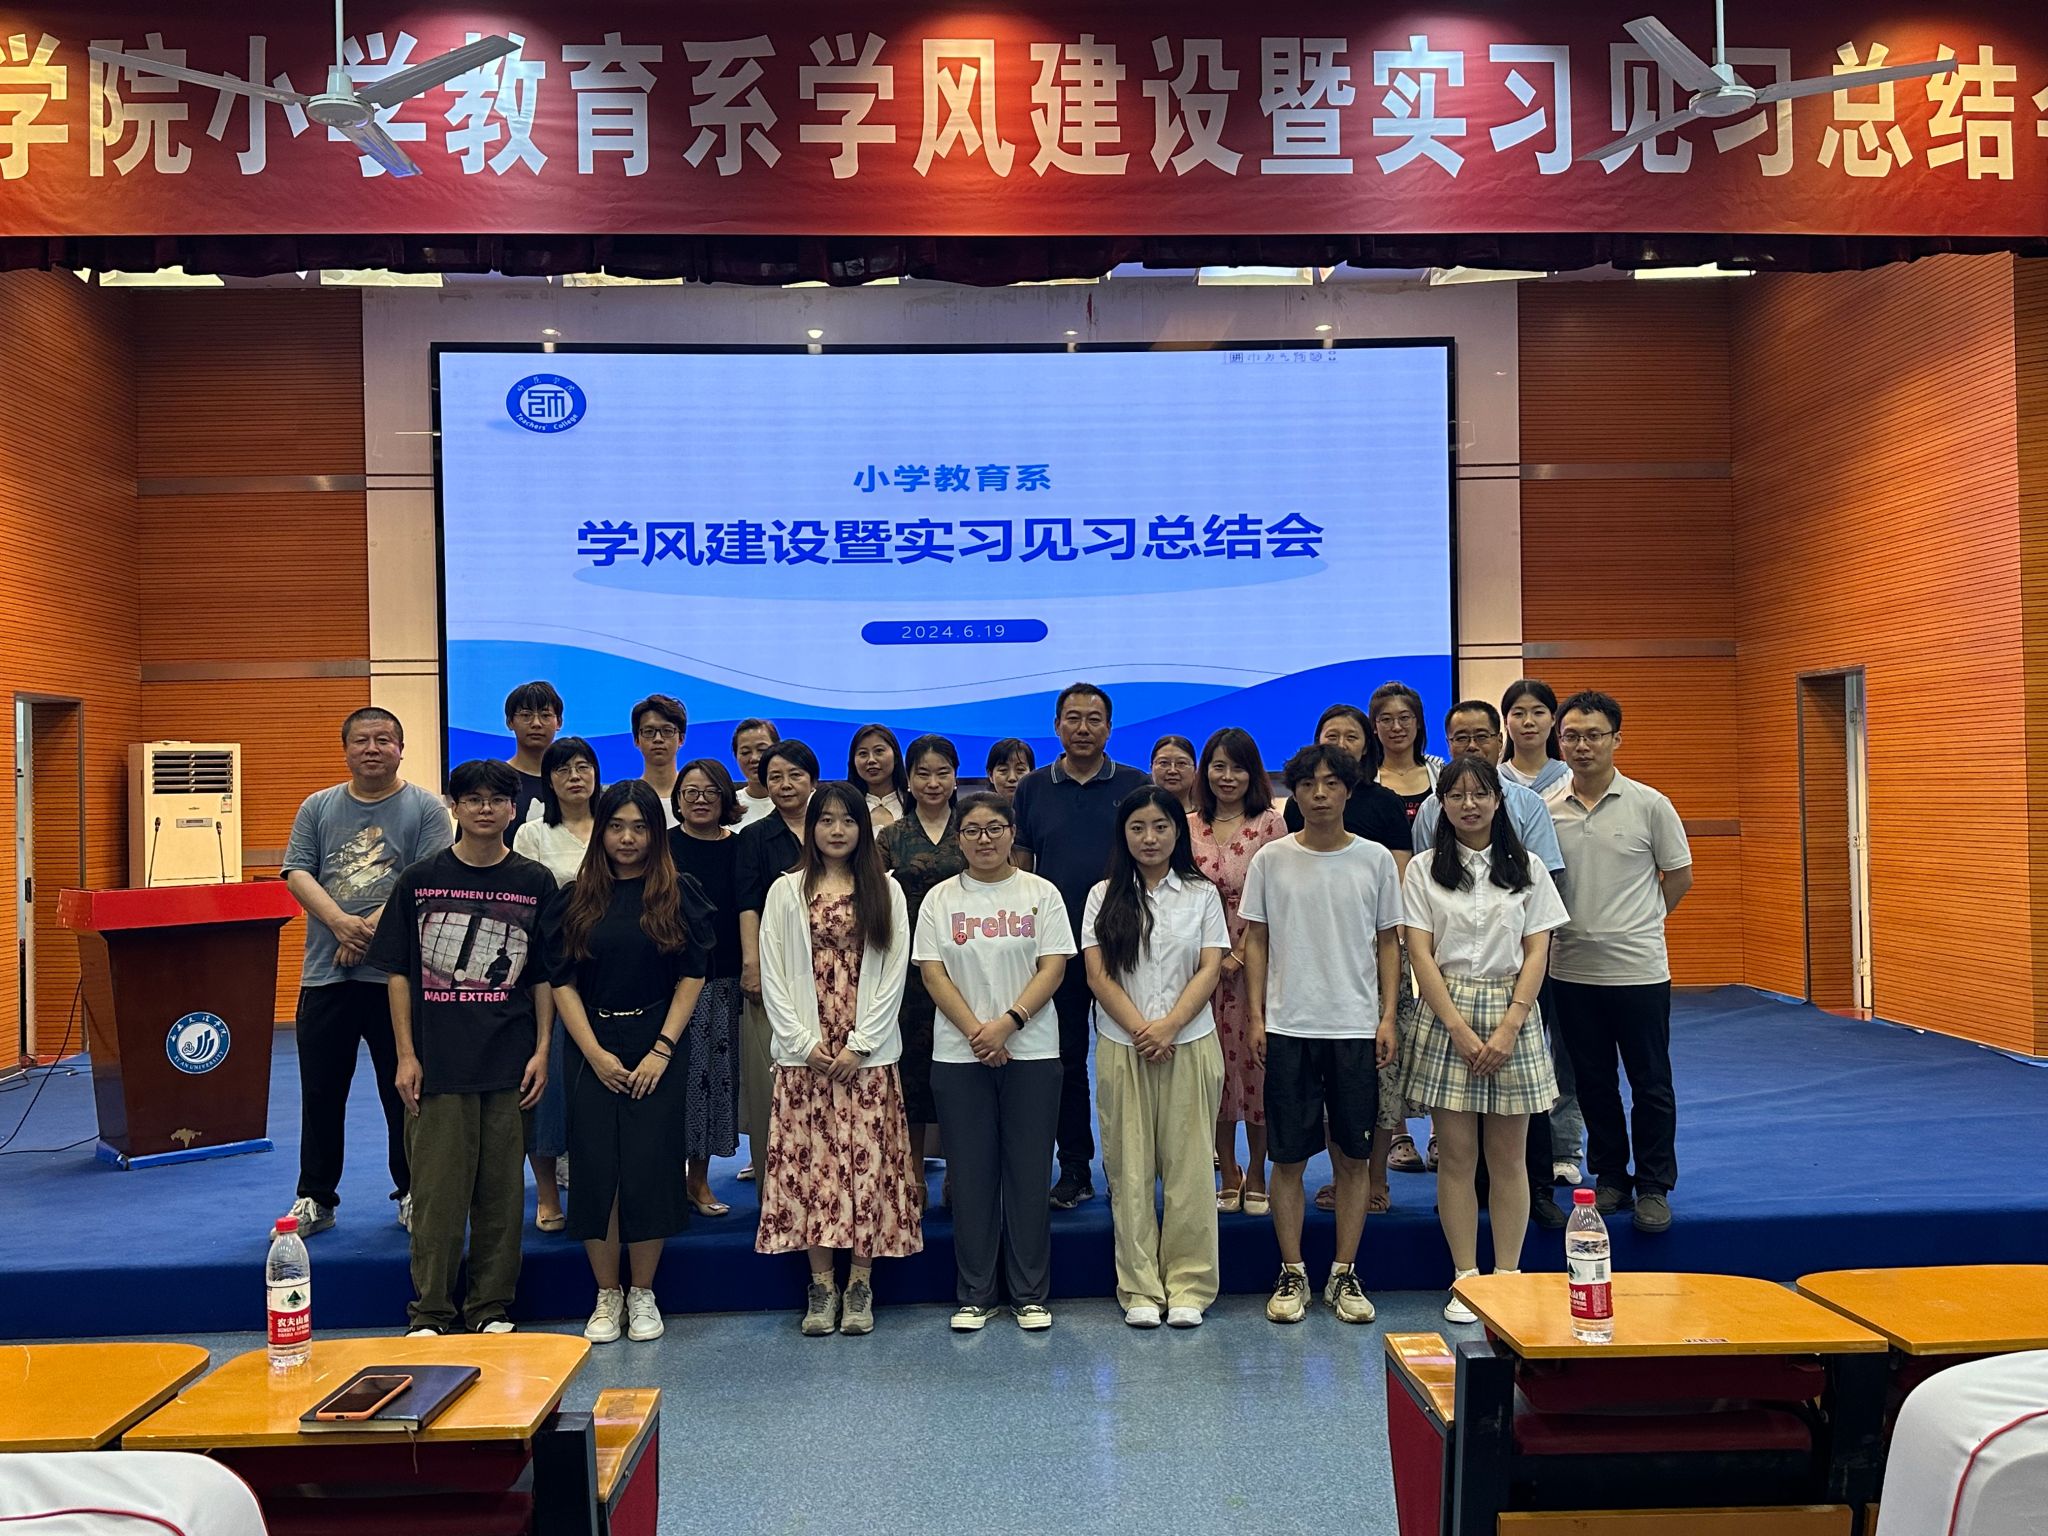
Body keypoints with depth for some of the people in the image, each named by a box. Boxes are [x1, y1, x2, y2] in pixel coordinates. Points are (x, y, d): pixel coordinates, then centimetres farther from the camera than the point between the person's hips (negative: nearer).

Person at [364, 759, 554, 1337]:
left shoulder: (534, 883, 4)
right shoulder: (420, 880, 2)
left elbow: (544, 976, 7)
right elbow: (398, 972, 4)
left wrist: (542, 1050, 0)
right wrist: (406, 1055, -1)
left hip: (510, 1063, 1)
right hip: (438, 1063, -1)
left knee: (501, 1189, 7)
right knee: (437, 1187, 3)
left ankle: (491, 1307, 20)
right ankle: (430, 1312, 15)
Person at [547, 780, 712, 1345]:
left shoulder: (677, 894, 1)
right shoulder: (578, 899, 5)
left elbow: (691, 979, -2)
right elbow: (564, 982, 2)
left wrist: (662, 1049, -10)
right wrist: (594, 1053, -8)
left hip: (656, 1052, -1)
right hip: (594, 1055, 2)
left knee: (649, 1171, -1)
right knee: (596, 1171, 1)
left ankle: (642, 1294, 15)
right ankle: (607, 1294, 16)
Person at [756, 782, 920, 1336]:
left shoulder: (886, 891, 6)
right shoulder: (786, 891, 7)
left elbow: (894, 972, 0)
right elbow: (772, 975, 2)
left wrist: (860, 1044, -8)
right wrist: (804, 1043, -7)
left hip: (867, 1054, 0)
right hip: (804, 1054, 1)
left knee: (866, 1160, 0)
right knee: (811, 1161, 1)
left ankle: (860, 1285, 8)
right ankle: (821, 1286, 9)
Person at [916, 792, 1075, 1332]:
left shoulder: (1040, 893, 3)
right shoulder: (940, 898, 6)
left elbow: (1053, 967, -3)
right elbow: (932, 972, 0)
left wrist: (1008, 1021, -16)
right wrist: (976, 1031, -11)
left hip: (1032, 1052, -1)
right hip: (958, 1057, 1)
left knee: (1028, 1174, 4)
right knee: (970, 1176, 5)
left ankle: (1031, 1294, 15)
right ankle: (975, 1295, 16)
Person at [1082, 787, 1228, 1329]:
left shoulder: (1202, 894, 6)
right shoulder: (1104, 896, 6)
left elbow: (1210, 969, 0)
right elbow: (1097, 974, -1)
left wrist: (1169, 1025, -13)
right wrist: (1141, 1029, -11)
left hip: (1190, 1045, 0)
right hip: (1122, 1048, 0)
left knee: (1188, 1167, 2)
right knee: (1129, 1169, 3)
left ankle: (1188, 1285, 12)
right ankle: (1140, 1289, 12)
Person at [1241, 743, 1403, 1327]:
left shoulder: (1375, 859, 3)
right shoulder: (1271, 859, 2)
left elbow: (1388, 943, 7)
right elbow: (1256, 940, 6)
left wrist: (1388, 1017, 0)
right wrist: (1256, 1017, 0)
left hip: (1356, 1028, 1)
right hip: (1288, 1027, 0)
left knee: (1353, 1156, 6)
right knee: (1288, 1157, 4)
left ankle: (1345, 1274, 18)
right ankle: (1291, 1274, 16)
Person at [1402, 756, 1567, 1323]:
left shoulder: (1527, 868, 7)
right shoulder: (1423, 869, 4)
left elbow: (1536, 953, 2)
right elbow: (1420, 954, -2)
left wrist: (1508, 1028, -9)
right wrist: (1460, 1029, -11)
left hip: (1511, 1015, 1)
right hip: (1445, 1015, -1)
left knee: (1508, 1156, 5)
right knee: (1456, 1155, 2)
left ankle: (1508, 1277, 14)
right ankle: (1465, 1279, 11)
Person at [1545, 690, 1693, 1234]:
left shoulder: (1648, 804, -5)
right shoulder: (1543, 807, 0)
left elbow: (1680, 875, 5)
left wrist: (1636, 922, 8)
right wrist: (1572, 924, 5)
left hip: (1637, 968, -2)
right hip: (1571, 969, 2)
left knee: (1651, 1084, 5)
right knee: (1593, 1083, 13)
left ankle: (1654, 1187, 18)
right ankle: (1610, 1178, 26)